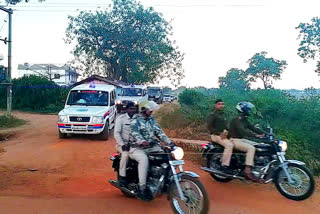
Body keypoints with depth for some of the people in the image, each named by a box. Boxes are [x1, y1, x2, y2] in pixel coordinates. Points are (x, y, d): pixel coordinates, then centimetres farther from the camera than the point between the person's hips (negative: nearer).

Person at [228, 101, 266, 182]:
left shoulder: (244, 120, 12)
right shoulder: (236, 120, -17)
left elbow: (253, 128, 9)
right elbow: (243, 131, -30)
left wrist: (264, 133, -3)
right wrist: (256, 135, -38)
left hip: (242, 139, 10)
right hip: (235, 140, -10)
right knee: (251, 148, -29)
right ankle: (248, 170, -32)